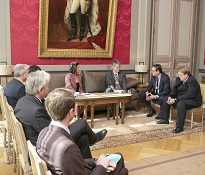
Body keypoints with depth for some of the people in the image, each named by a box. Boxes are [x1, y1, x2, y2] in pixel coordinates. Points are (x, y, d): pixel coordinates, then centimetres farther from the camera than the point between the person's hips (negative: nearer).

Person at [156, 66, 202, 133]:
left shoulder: (192, 81, -23)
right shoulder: (178, 79, 3)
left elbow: (189, 95, -31)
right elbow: (174, 90, 9)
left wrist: (175, 100, -31)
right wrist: (170, 97, -13)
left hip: (194, 100, -9)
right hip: (180, 98, 9)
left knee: (181, 103, -39)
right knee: (166, 99, 5)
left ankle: (179, 127, -31)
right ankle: (165, 119, 14)